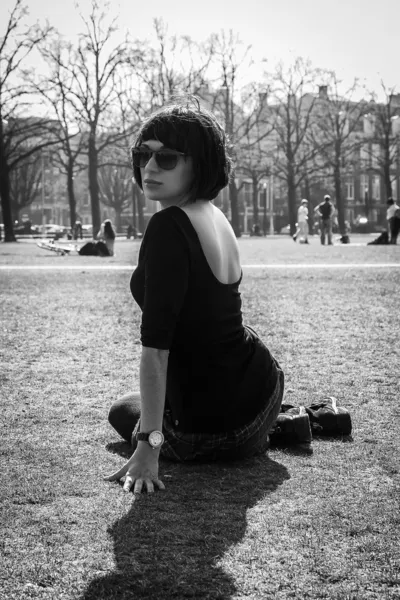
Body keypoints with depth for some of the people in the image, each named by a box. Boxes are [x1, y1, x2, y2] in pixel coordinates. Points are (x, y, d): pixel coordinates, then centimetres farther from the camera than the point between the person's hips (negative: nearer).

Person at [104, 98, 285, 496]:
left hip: (213, 427, -9)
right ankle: (280, 421, 26)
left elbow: (156, 347, -28)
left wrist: (148, 446, -27)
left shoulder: (167, 228, -24)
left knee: (122, 412, 24)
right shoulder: (216, 218, 4)